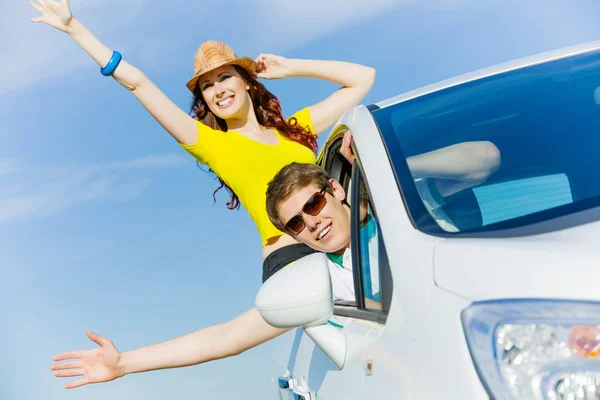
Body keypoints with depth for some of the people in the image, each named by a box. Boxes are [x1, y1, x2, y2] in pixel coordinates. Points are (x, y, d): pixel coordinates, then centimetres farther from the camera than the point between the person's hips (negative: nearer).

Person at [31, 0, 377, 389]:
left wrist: (289, 68, 26)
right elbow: (137, 83, 14)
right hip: (291, 262, -5)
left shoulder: (296, 127, 24)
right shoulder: (212, 143, 14)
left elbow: (363, 77, 30)